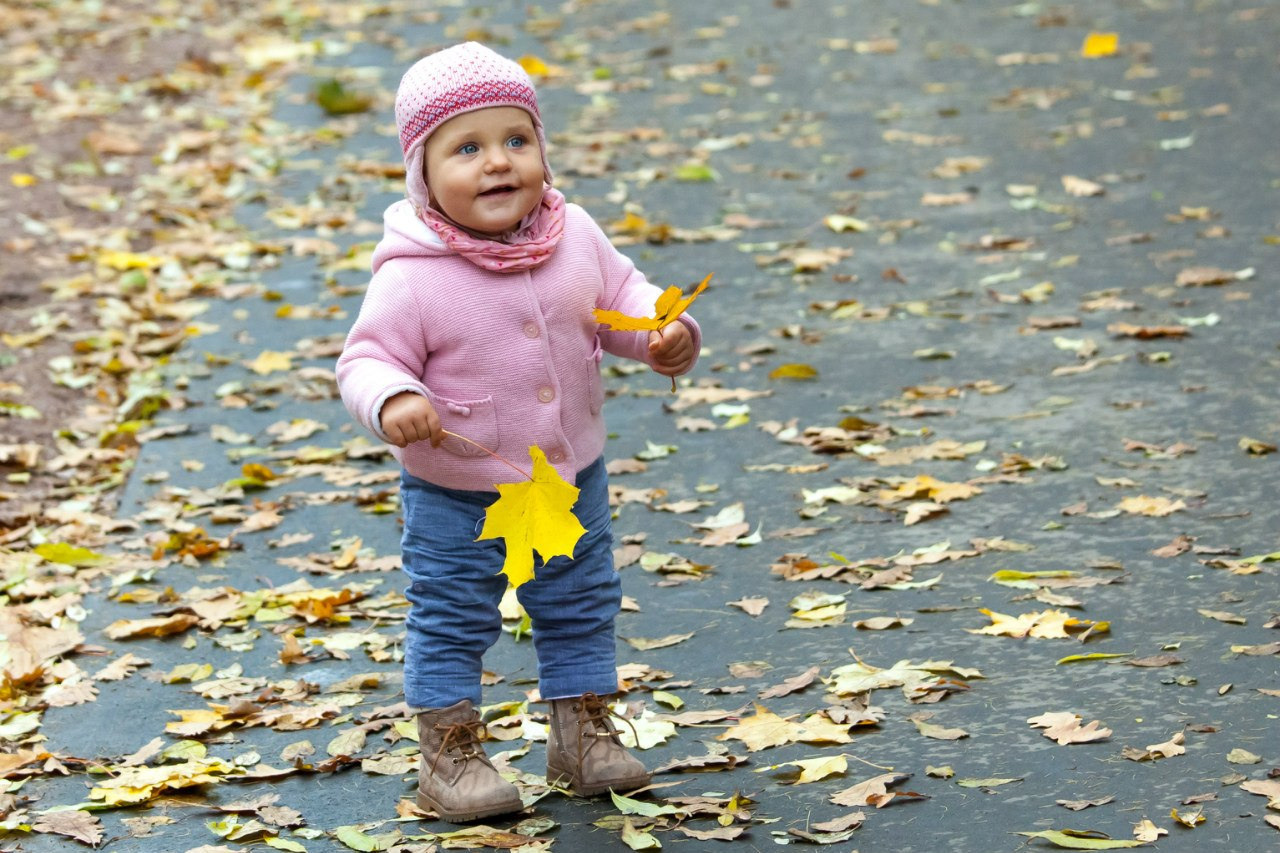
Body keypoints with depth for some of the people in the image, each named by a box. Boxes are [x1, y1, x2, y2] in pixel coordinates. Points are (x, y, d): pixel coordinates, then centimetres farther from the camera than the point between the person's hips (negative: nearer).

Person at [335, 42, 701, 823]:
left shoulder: (575, 238, -9)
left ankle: (584, 735, 35)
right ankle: (451, 755, 22)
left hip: (573, 477, 5)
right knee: (450, 624, 7)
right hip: (455, 495, -4)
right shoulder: (412, 277, -23)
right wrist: (393, 402, -40)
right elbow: (367, 359, -19)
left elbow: (622, 297, 5)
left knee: (581, 611, 18)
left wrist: (666, 334, -15)